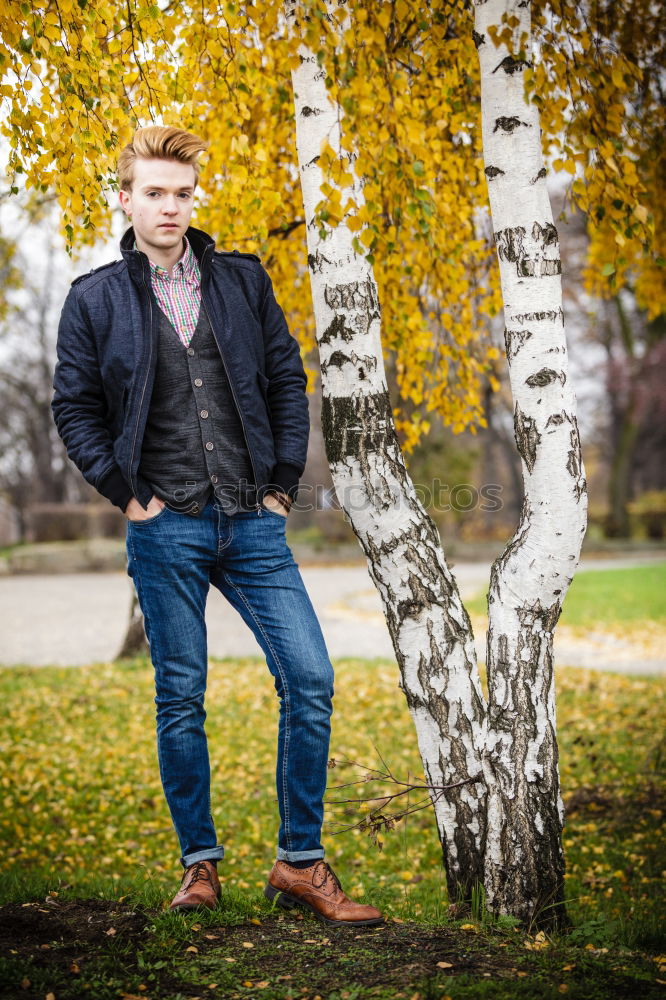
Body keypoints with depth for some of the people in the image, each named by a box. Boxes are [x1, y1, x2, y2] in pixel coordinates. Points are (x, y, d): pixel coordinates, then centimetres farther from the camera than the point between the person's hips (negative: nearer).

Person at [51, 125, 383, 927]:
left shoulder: (243, 281, 9)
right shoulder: (94, 298, 3)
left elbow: (287, 380, 12)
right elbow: (75, 409, 7)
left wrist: (283, 482, 5)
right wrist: (125, 493, -1)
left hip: (253, 524, 2)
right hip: (166, 529, -2)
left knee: (310, 680, -5)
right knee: (181, 699, 5)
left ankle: (300, 862, 7)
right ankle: (198, 862, 20)